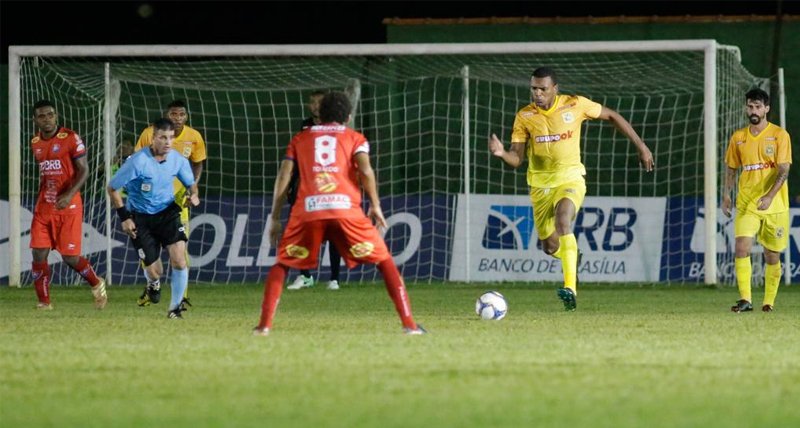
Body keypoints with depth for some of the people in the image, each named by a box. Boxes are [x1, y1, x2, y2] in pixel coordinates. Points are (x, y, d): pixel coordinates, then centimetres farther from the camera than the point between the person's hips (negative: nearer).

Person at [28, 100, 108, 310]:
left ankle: (97, 285, 24)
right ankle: (44, 302, 4)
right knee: (39, 254, -5)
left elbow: (84, 170, -12)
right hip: (43, 206, 5)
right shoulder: (35, 143, 10)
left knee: (70, 257, -3)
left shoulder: (71, 138, -9)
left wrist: (69, 195, -25)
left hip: (68, 206, -5)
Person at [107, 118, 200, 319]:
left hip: (167, 212, 3)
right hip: (140, 217, -3)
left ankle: (175, 307, 5)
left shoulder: (178, 160, -8)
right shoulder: (138, 161, -21)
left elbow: (191, 183, 12)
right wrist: (124, 217, -13)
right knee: (154, 272, -2)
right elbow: (112, 188, -10)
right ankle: (154, 285, 38)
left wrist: (193, 195, -12)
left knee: (179, 261, -17)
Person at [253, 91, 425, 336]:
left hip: (308, 210, 1)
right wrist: (375, 205, 6)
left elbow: (283, 177, 13)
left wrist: (275, 218, 14)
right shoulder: (354, 138, 20)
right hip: (346, 208, -1)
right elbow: (365, 170, 0)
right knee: (385, 261, 11)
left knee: (281, 265, 18)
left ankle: (264, 325, 3)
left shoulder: (300, 139, 24)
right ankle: (408, 324, 0)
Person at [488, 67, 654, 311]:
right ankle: (572, 258, 47)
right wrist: (501, 153, -31)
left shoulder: (575, 105, -9)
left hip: (570, 179, -3)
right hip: (540, 184, 3)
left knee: (562, 219, -33)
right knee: (550, 247, 7)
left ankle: (570, 289, -40)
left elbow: (611, 116, 5)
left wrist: (641, 146, 6)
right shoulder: (524, 116, -6)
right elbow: (516, 159, -7)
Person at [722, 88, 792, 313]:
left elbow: (783, 170, -11)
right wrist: (726, 195, 6)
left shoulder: (779, 135, -3)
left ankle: (769, 301, 18)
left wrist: (769, 196, -24)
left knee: (772, 256, 5)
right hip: (746, 204, 2)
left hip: (774, 205, -2)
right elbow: (731, 168, 18)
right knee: (742, 247, -17)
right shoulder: (738, 138, 8)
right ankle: (745, 299, -21)